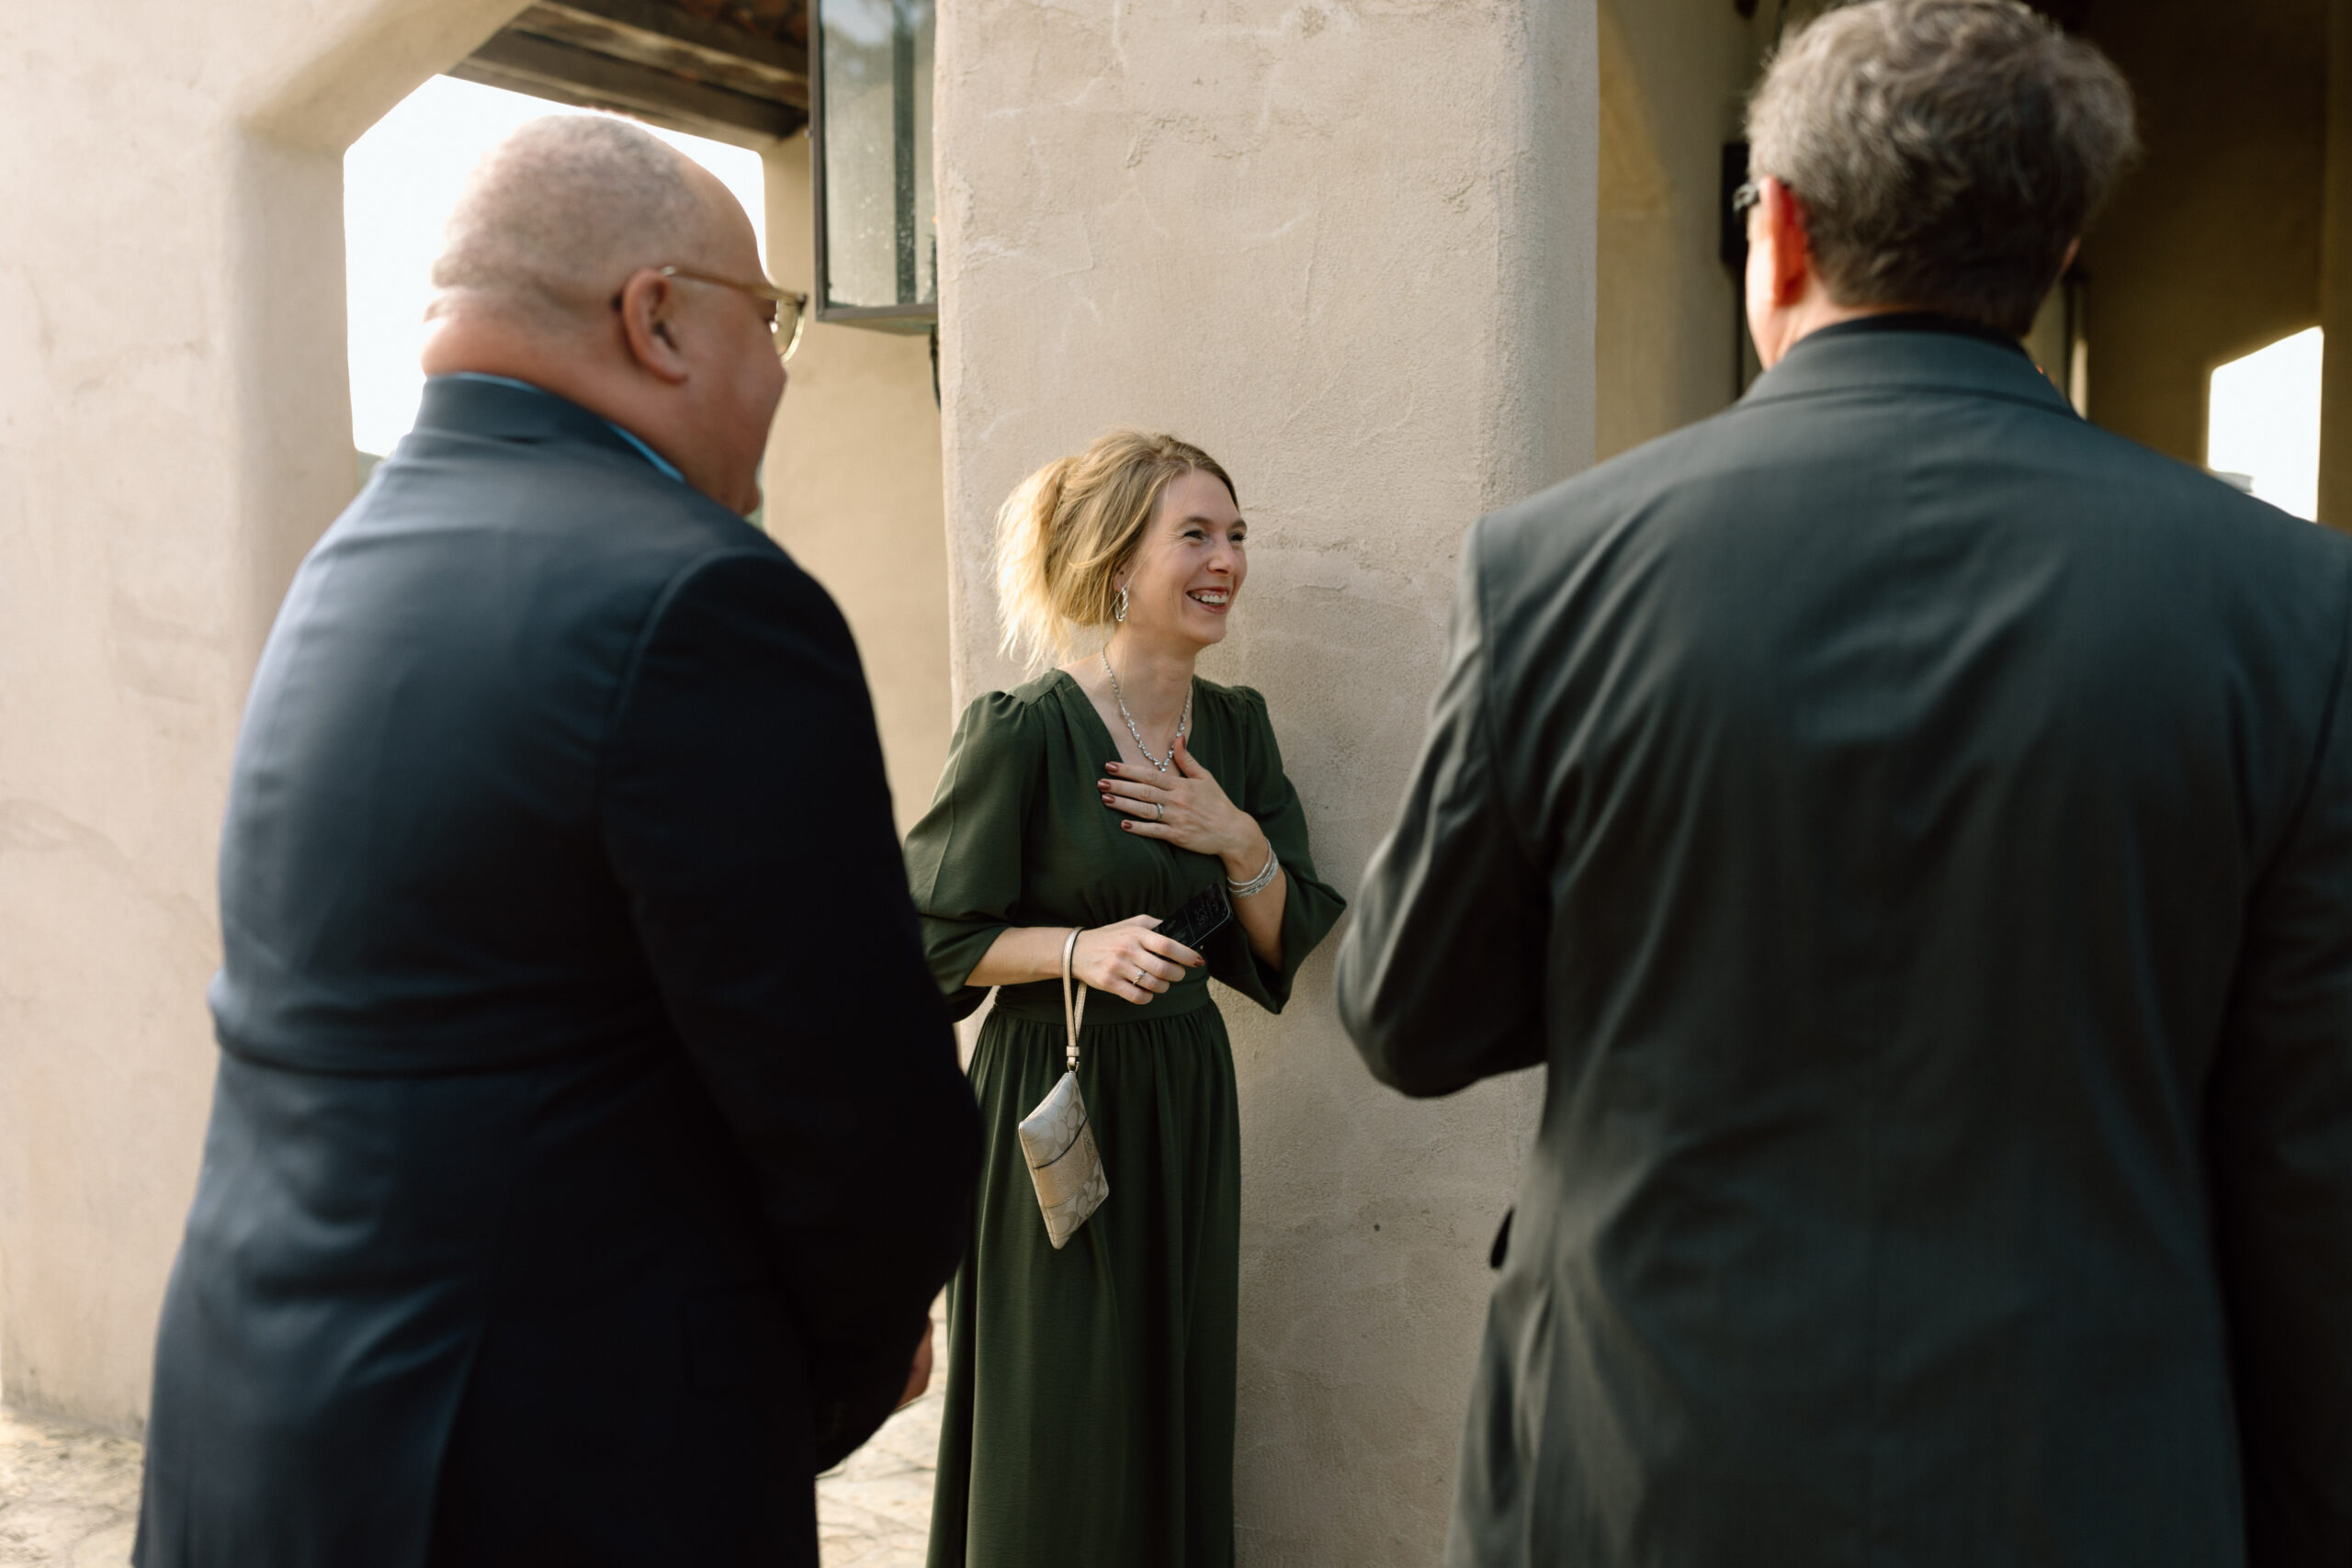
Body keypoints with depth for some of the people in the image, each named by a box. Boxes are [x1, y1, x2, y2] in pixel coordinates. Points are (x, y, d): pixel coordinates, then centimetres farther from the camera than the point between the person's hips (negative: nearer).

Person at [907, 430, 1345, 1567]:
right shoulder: (1022, 731, -14)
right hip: (1053, 1099, -5)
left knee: (1179, 1412, 15)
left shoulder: (1237, 728, 5)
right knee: (1059, 1434, 6)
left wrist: (1239, 842, -10)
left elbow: (1284, 939, 8)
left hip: (1187, 1099, 6)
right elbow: (935, 937, -8)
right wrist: (1081, 947, -23)